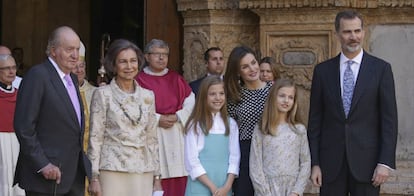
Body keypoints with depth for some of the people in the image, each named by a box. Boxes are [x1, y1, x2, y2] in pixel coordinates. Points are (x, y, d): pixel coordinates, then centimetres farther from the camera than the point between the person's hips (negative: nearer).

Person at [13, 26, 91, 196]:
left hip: (75, 175, 8)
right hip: (46, 176, -8)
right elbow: (23, 126, -17)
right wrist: (42, 164, -19)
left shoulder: (72, 79, 17)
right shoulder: (37, 75, -11)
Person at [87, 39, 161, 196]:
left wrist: (156, 176, 12)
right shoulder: (103, 94, 1)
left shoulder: (147, 96, 13)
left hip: (143, 172, 4)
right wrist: (94, 177, -7)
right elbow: (95, 137, -1)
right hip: (112, 170, -3)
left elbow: (152, 137, 15)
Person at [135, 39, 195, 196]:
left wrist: (177, 117, -7)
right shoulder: (139, 80, 0)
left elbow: (190, 102, 9)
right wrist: (157, 119, -14)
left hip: (176, 134, 4)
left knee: (177, 183, -1)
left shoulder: (176, 79, 14)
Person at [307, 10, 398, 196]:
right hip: (331, 163, 2)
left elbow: (389, 119, -1)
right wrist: (314, 162, 0)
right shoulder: (322, 70, 6)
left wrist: (385, 162, -8)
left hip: (366, 160, -1)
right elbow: (315, 119, 6)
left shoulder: (381, 69, 1)